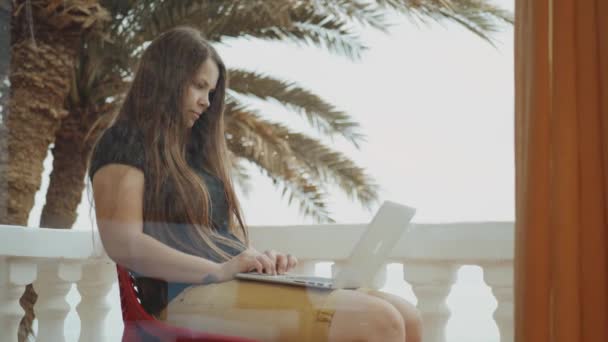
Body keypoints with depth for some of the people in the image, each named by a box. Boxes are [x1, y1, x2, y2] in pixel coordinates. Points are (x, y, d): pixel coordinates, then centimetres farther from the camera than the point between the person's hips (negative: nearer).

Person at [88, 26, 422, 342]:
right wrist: (220, 270, -19)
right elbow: (124, 245, -13)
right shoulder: (123, 146, 1)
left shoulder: (199, 147, 27)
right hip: (189, 294, -8)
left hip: (245, 284, 8)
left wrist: (262, 260, 2)